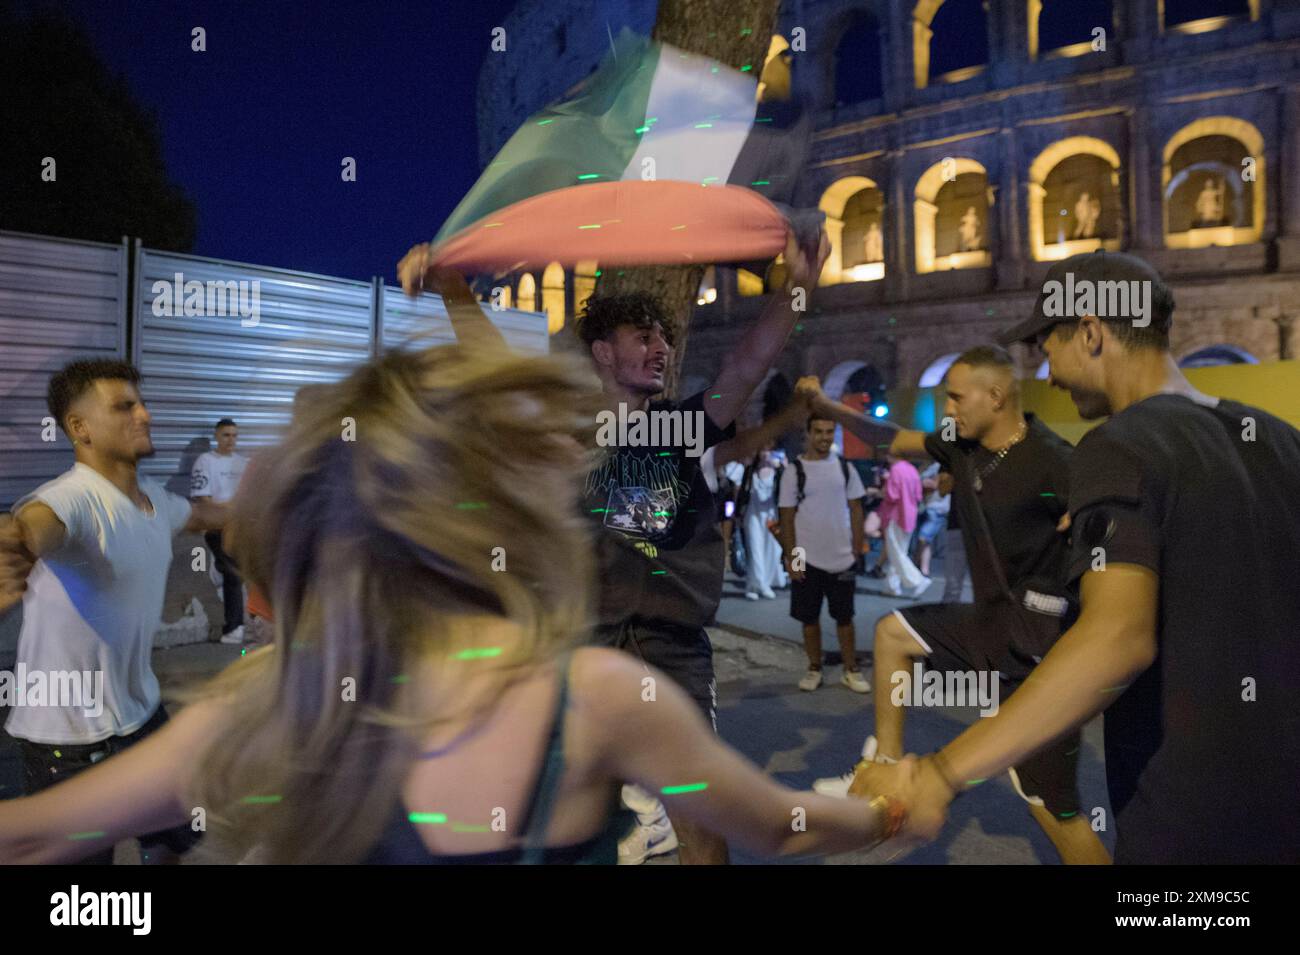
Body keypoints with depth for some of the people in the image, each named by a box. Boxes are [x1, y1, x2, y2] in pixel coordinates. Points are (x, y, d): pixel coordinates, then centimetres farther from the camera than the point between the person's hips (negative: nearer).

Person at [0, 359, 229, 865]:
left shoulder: (155, 497, 1)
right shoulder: (70, 499, -25)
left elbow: (200, 512, 23)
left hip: (143, 713, 8)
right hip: (68, 736, -7)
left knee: (176, 835, 22)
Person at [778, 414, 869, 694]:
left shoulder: (845, 467, 2)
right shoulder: (794, 470, -5)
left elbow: (856, 510, 7)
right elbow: (787, 517, -4)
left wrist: (857, 550, 2)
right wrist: (791, 558, -8)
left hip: (842, 558, 2)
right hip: (807, 559, -2)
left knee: (845, 617, 11)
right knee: (810, 618, 9)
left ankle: (851, 671, 21)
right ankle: (814, 669, 22)